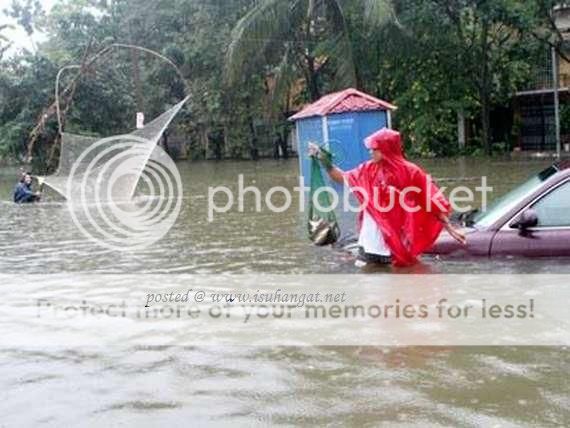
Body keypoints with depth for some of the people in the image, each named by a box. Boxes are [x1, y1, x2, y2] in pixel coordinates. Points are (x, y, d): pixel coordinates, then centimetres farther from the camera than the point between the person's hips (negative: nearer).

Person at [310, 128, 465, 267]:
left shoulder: (410, 172, -9)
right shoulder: (368, 169, 4)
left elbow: (433, 200, -6)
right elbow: (343, 178, 16)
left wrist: (450, 228, -9)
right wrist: (324, 160, 6)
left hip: (397, 241, -4)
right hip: (371, 242, 5)